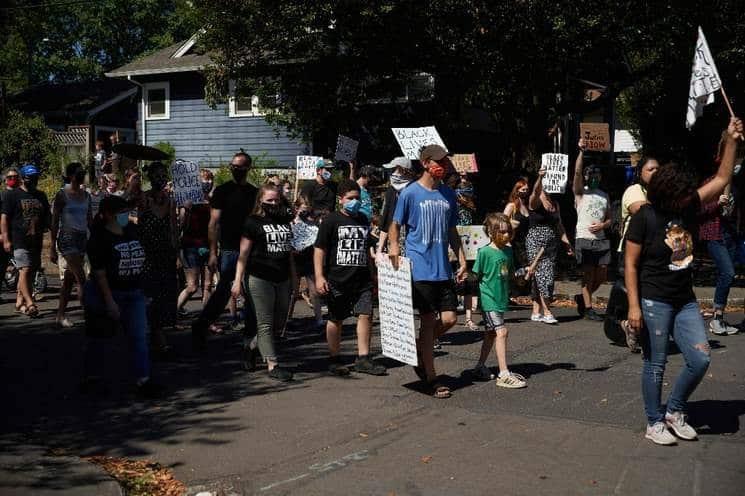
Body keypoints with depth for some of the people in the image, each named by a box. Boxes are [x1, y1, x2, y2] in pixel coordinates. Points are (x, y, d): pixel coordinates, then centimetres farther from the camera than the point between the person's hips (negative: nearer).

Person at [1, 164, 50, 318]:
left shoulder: (41, 196, 17)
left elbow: (47, 217, 24)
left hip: (36, 241, 6)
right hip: (19, 241, -6)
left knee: (31, 272, 8)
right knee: (25, 270, -16)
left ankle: (20, 302, 19)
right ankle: (30, 303, -23)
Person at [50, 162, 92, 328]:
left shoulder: (86, 195, 11)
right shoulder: (62, 195, -5)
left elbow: (90, 220, 17)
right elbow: (55, 222, -5)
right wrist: (53, 247, -8)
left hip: (82, 238, 6)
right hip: (67, 238, -6)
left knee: (69, 279, 10)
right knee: (81, 279, -14)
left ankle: (60, 316, 17)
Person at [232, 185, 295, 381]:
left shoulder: (285, 221, 15)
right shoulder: (253, 222, -3)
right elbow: (243, 253, -5)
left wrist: (294, 277, 18)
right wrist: (238, 280, -12)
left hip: (282, 280, 6)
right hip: (259, 279, -6)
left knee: (279, 324, 11)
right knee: (265, 324, -3)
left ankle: (251, 346, 31)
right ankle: (272, 365, -1)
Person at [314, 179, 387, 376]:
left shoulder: (363, 220, 14)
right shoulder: (331, 220, -4)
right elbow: (319, 250, -7)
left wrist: (373, 275, 25)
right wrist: (319, 277, -15)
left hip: (362, 280, 5)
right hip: (337, 280, -5)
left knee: (366, 315, -3)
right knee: (336, 319, 5)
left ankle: (363, 359, 4)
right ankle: (334, 359, 17)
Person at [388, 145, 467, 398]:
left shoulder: (448, 194, 11)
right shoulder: (410, 193, -4)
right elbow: (395, 225, 1)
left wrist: (462, 260, 12)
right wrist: (394, 246, -18)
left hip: (443, 269, 5)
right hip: (420, 269, -5)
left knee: (449, 319, 2)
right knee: (428, 321, -1)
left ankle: (418, 350, 27)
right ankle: (431, 378, 10)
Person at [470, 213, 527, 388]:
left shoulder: (508, 250, 7)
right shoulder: (484, 252, -13)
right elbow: (475, 276, -8)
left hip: (502, 299, 7)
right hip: (489, 299, -7)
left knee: (491, 333, 15)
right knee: (501, 332, -12)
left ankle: (480, 367, 29)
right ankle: (504, 374, -10)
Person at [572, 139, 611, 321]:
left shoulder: (604, 195, 17)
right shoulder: (580, 192, 3)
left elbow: (609, 219, 17)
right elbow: (577, 172, -14)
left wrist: (602, 225, -5)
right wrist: (581, 151, -22)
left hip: (601, 239, 5)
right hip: (584, 238, -5)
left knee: (602, 275, 6)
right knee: (588, 274, -3)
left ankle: (582, 297, 26)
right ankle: (588, 308, 4)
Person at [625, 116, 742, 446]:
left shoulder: (688, 207, 2)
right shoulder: (645, 217, -14)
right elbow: (630, 265, -13)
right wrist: (634, 306, -17)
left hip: (685, 301, 6)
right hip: (654, 303, -6)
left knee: (700, 359, 3)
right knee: (656, 364, 3)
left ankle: (674, 411, 23)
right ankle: (654, 423, 17)